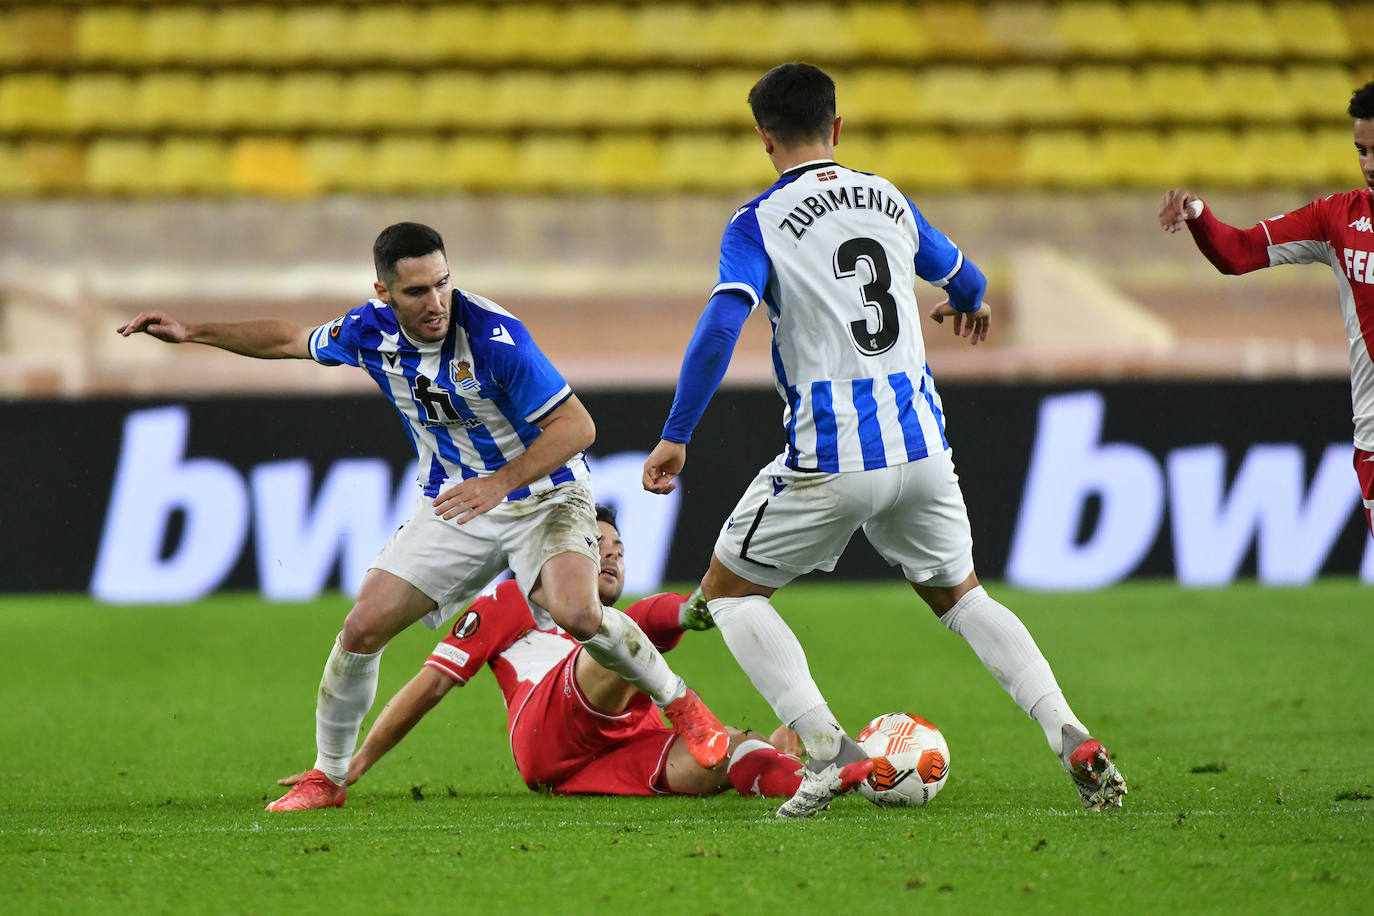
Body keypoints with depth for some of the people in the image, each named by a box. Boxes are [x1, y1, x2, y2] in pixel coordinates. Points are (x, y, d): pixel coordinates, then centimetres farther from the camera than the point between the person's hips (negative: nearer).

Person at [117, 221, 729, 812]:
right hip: (452, 504, 5)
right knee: (362, 629, -6)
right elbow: (291, 340, 12)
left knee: (576, 613, -31)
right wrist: (194, 333, 13)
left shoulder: (493, 336, -27)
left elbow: (577, 426, -24)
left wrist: (499, 483, -34)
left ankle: (679, 705, -5)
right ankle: (326, 776, 14)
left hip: (541, 493, -5)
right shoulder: (370, 331, -10)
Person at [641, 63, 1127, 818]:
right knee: (958, 593, 24)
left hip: (830, 458, -5)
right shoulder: (888, 201, 12)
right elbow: (964, 283, 29)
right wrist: (972, 306, 53)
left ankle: (829, 750, -6)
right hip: (920, 444, 5)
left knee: (729, 589, 13)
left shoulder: (759, 224, -4)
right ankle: (1069, 737, 4)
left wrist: (674, 437, -13)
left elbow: (721, 326, -18)